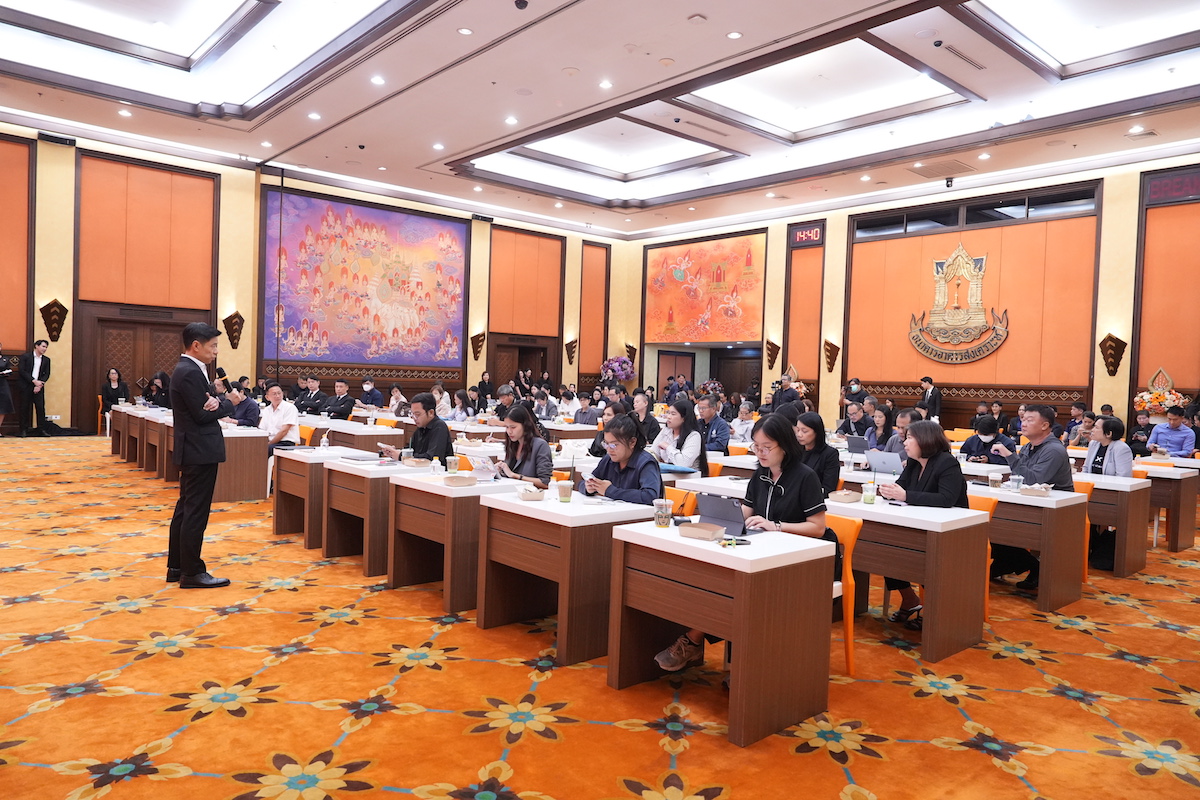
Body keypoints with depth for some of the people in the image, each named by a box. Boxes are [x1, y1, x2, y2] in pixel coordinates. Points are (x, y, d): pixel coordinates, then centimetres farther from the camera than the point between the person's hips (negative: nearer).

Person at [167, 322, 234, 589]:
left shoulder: (190, 370, 14)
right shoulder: (190, 373, -18)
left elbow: (206, 406, 10)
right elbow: (203, 415, -20)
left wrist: (215, 402, -12)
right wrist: (227, 403, -4)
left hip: (194, 451, 11)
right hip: (200, 452, -11)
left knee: (185, 509, 16)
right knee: (196, 512, -4)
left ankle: (176, 567, 25)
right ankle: (192, 572, 3)